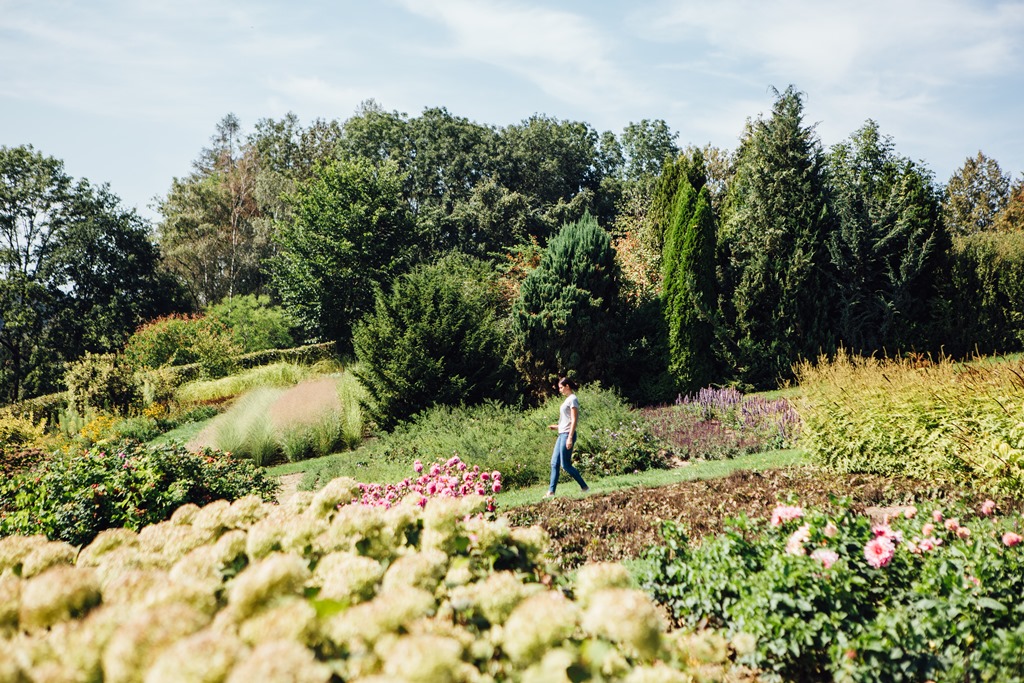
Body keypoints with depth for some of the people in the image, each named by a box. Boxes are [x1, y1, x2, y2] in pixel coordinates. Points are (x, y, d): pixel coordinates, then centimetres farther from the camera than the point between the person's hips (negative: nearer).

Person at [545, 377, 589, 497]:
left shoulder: (572, 399, -10)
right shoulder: (568, 399, 18)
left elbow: (574, 420, -16)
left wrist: (570, 437, -21)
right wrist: (557, 427, 17)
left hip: (567, 434, -10)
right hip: (562, 434, 10)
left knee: (565, 465, -8)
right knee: (554, 463, 5)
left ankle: (584, 487, 2)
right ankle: (551, 491, 5)